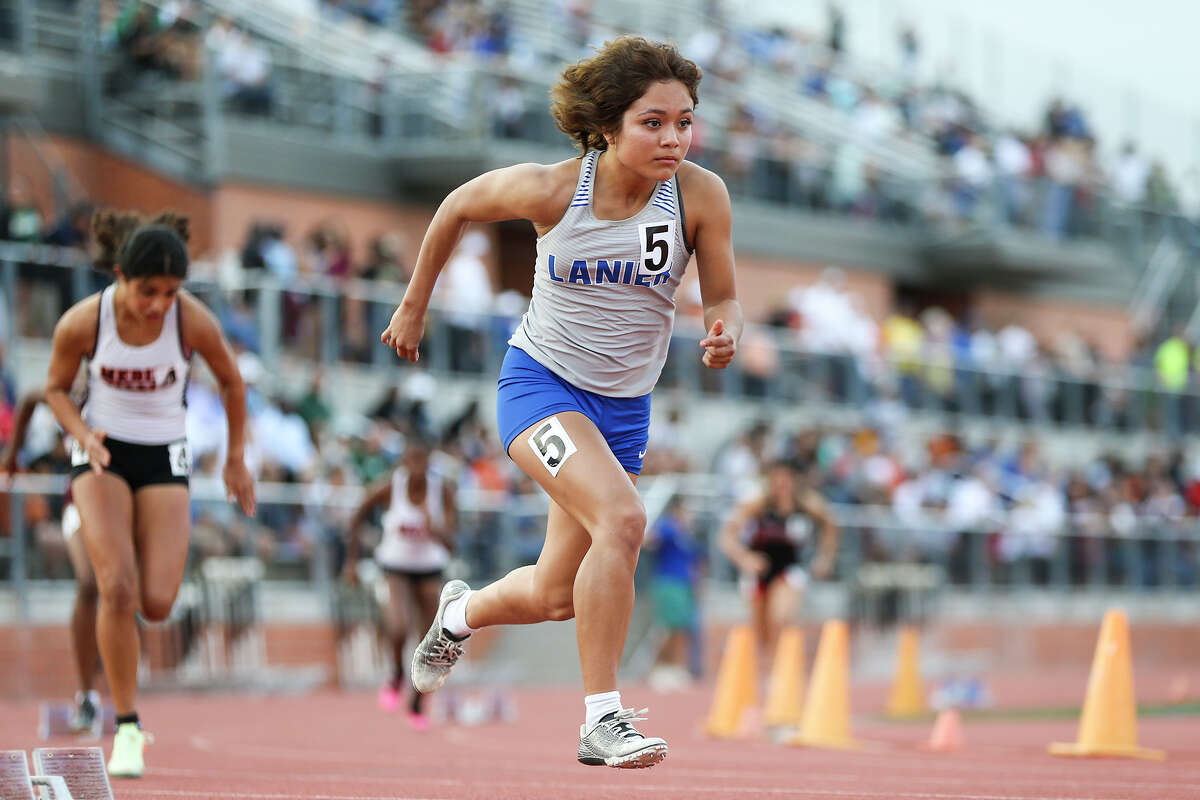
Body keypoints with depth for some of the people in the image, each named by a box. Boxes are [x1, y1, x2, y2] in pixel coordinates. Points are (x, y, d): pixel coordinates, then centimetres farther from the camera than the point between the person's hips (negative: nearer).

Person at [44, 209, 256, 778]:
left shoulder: (194, 321, -17)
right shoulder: (82, 322, -17)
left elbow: (231, 382, 2)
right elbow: (56, 389, 1)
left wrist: (236, 459, 9)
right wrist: (83, 435, -18)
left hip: (164, 454, 1)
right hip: (102, 453, -1)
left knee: (157, 603, -8)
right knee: (118, 590, -20)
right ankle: (127, 727, -7)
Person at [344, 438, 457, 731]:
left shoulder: (443, 490, -14)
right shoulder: (389, 488, -17)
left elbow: (450, 544, -20)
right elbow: (357, 519, 0)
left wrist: (434, 530, -40)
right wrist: (351, 560, 0)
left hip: (430, 569, 2)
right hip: (396, 567, -2)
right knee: (398, 628, -29)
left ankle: (417, 707, 26)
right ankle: (397, 673, 4)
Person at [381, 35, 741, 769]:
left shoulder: (701, 195, -14)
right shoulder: (551, 190, -17)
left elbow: (723, 298, -4)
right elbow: (458, 207, 1)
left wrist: (725, 332, -28)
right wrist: (414, 307, 9)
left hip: (626, 406, 4)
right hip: (542, 381, -4)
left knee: (555, 597, 12)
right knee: (622, 519, -30)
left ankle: (462, 612, 47)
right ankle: (602, 720, -20)